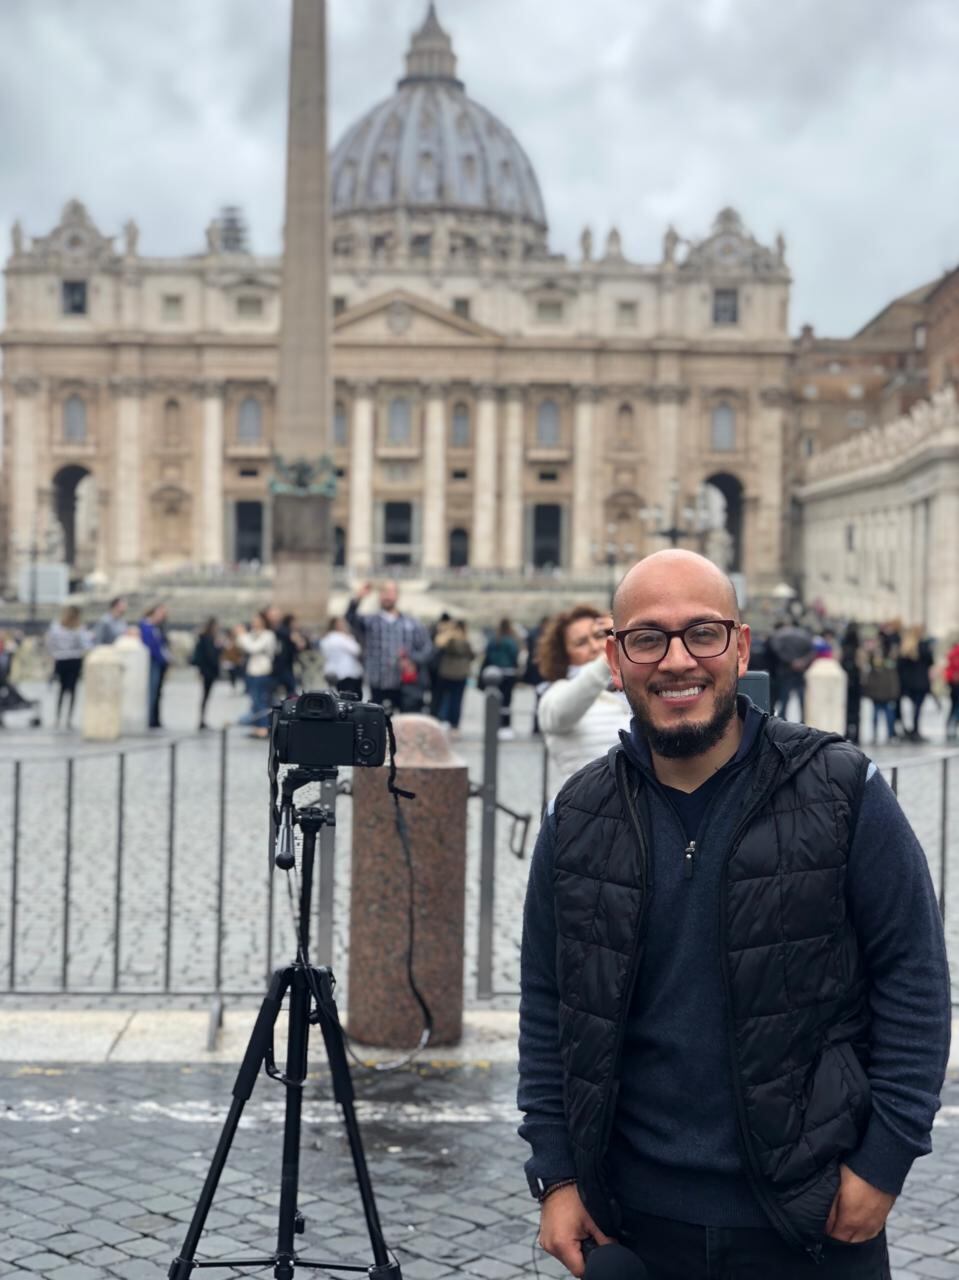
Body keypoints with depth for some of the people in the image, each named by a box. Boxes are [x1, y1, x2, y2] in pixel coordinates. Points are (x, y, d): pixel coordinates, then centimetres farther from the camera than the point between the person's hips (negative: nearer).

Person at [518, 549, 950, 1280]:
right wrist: (556, 1174, 2)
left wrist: (886, 1157, -8)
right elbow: (547, 1007, 5)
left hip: (812, 1220, -2)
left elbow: (913, 978, -5)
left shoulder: (842, 793, -9)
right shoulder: (578, 819, -1)